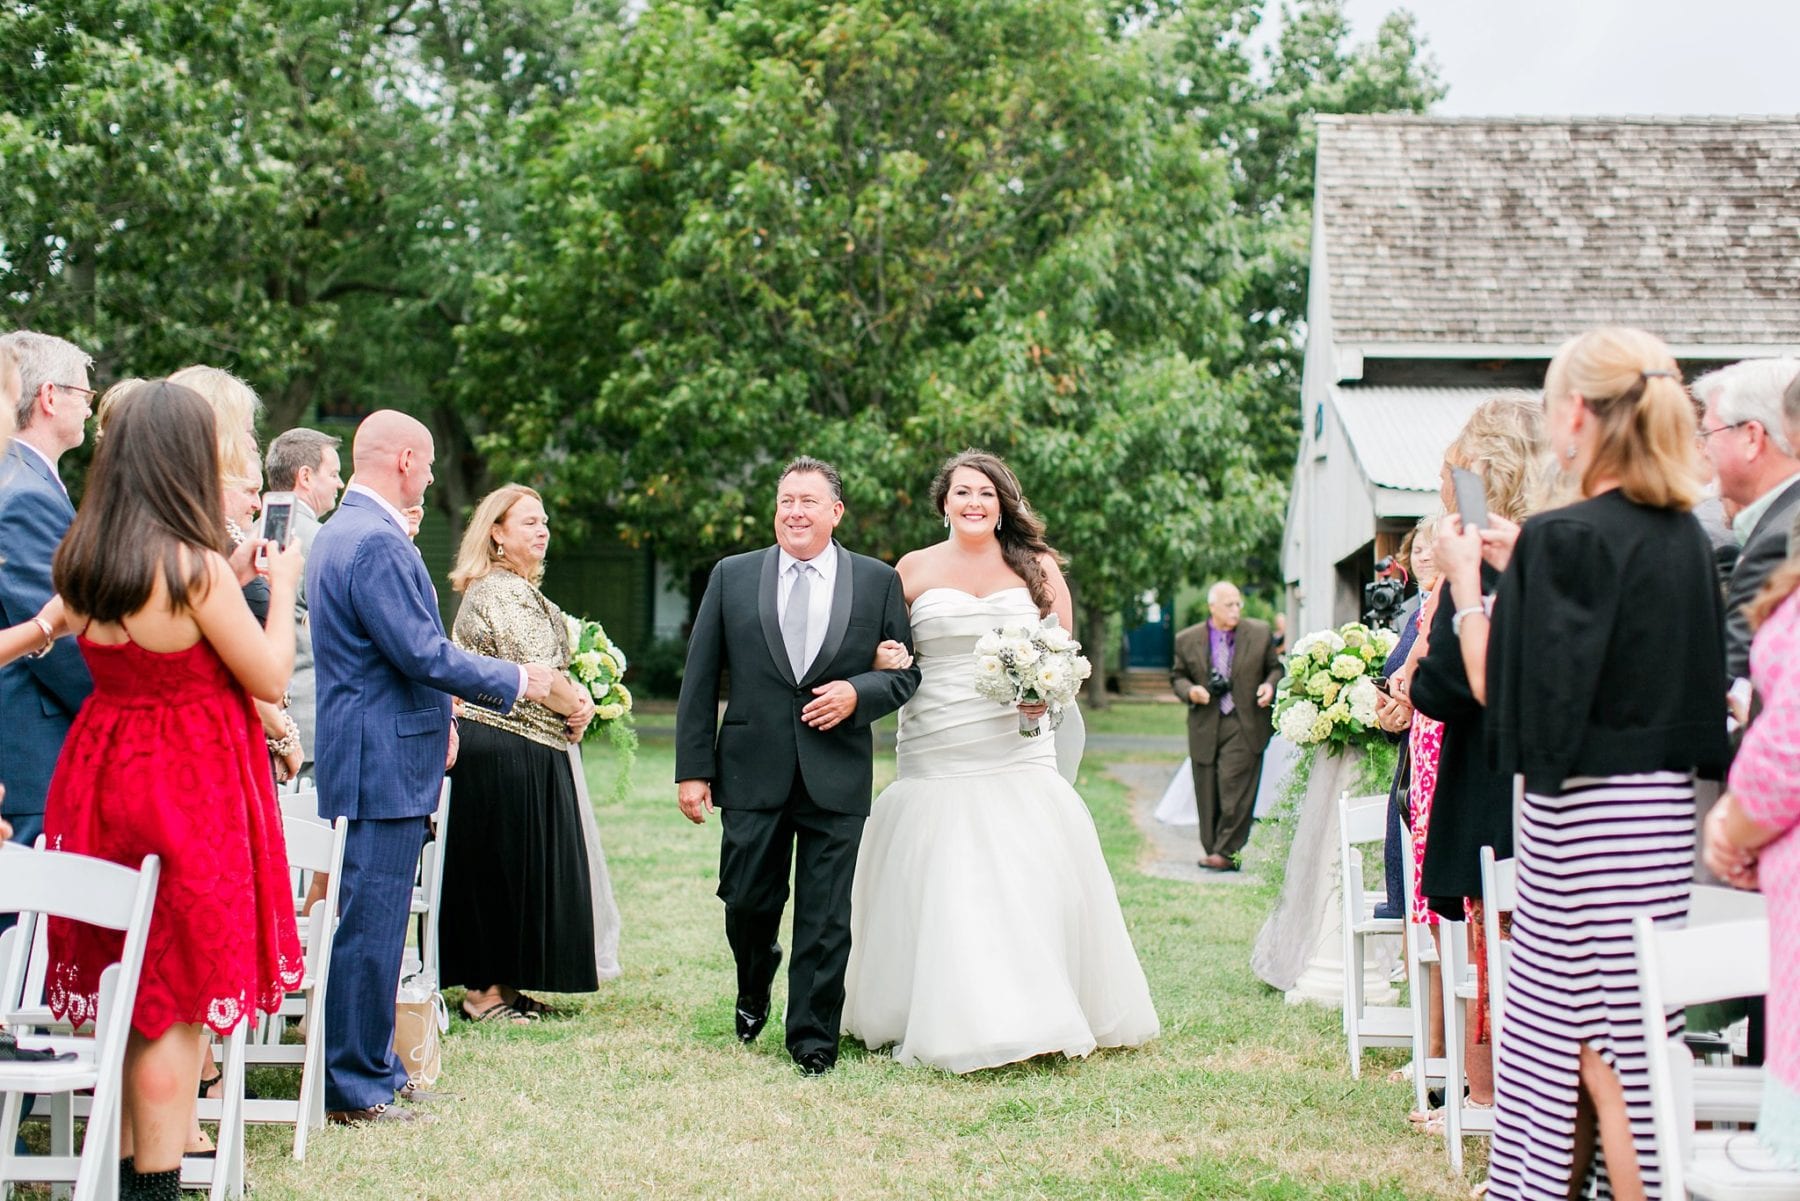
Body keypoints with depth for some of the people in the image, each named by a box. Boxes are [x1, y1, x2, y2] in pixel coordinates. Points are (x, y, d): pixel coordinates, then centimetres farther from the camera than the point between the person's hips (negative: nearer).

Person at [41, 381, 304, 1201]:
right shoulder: (197, 568, -18)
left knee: (124, 1002, 16)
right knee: (178, 1007, 2)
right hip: (190, 793, -7)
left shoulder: (80, 562, 2)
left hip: (101, 781, 7)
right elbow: (270, 678, -10)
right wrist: (281, 588, 5)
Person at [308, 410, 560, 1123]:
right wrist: (516, 682, -11)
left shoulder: (339, 532, 16)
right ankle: (355, 1089, 1)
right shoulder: (377, 542, -19)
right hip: (383, 764, -11)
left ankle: (372, 1066, 25)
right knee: (370, 927, -5)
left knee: (371, 924, 16)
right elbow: (423, 654, -22)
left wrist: (434, 714, 26)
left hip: (364, 760, 11)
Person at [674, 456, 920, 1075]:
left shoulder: (878, 581, 5)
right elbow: (699, 680, 4)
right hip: (752, 772, 1)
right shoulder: (732, 576, 5)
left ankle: (813, 1039, 14)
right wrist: (691, 768, -1)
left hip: (837, 775, -1)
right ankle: (754, 986, 38)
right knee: (748, 901, 7)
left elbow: (905, 673, 8)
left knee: (826, 918, 1)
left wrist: (858, 692, -13)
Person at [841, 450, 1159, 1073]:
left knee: (1032, 875, -4)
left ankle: (1042, 1013, 6)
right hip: (937, 756, 0)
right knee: (940, 884, -3)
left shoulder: (1036, 566, 8)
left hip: (1017, 751, 0)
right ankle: (949, 1018, 5)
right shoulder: (915, 569, 7)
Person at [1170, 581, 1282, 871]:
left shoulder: (1260, 633, 4)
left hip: (1244, 726, -1)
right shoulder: (1187, 640, 3)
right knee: (1208, 793, 5)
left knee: (1235, 787, -11)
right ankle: (1210, 849, 17)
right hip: (1205, 726, 2)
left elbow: (1275, 667, 14)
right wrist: (1189, 691, -9)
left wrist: (1270, 685, -7)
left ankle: (1227, 852, -4)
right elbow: (1177, 676, 12)